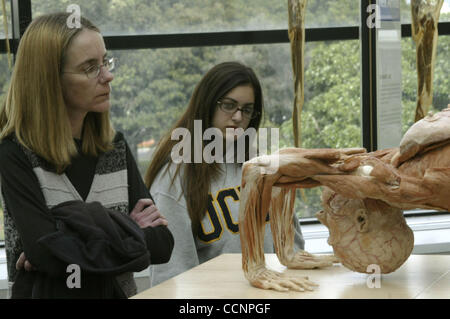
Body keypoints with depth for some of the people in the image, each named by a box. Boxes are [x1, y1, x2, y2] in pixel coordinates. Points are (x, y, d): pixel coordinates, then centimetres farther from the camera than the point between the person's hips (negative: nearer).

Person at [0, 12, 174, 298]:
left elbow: (163, 243, 1)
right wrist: (128, 233, -6)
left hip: (119, 291, 3)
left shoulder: (115, 145, 8)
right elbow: (47, 251, -16)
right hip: (46, 292, -3)